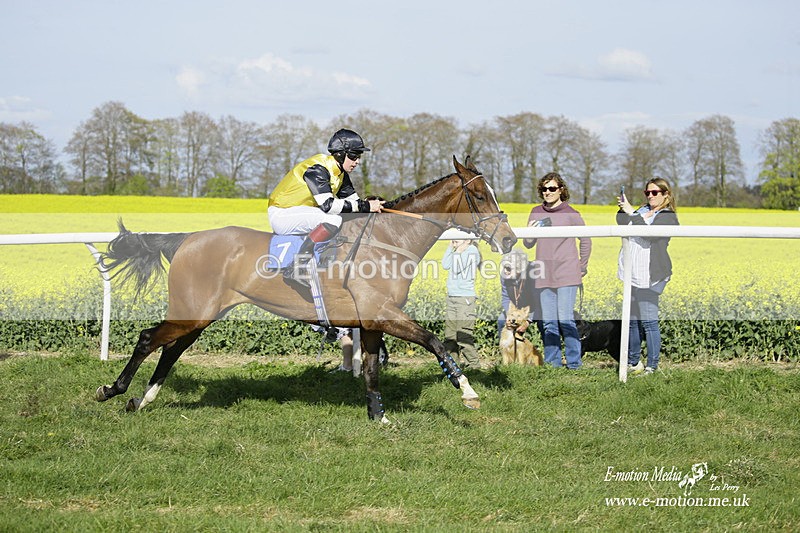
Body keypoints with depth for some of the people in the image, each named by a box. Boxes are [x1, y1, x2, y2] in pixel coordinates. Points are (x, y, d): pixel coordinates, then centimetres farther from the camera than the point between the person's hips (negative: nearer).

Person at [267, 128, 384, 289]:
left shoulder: (340, 173, 8)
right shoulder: (317, 169, -21)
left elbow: (353, 199, 12)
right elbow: (327, 205, -31)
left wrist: (372, 203, -9)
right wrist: (365, 206, -29)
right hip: (281, 215, -10)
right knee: (333, 220, -31)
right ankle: (295, 269, -31)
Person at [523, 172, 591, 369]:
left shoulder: (571, 214, -2)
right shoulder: (536, 213, 8)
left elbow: (586, 240, 8)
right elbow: (528, 244, 13)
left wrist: (582, 267, 7)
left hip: (566, 274, -4)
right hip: (544, 276, 4)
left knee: (565, 319, -8)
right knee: (548, 322, 6)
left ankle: (574, 363, -2)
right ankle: (552, 362, 13)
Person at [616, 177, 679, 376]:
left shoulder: (668, 217, -5)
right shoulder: (642, 211, 18)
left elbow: (649, 233, -20)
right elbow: (622, 224, 13)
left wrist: (631, 213, -21)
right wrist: (622, 208, -4)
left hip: (649, 276, -8)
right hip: (632, 274, 8)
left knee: (648, 321, -9)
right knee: (632, 320, 12)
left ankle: (652, 366, -6)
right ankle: (633, 362, 21)